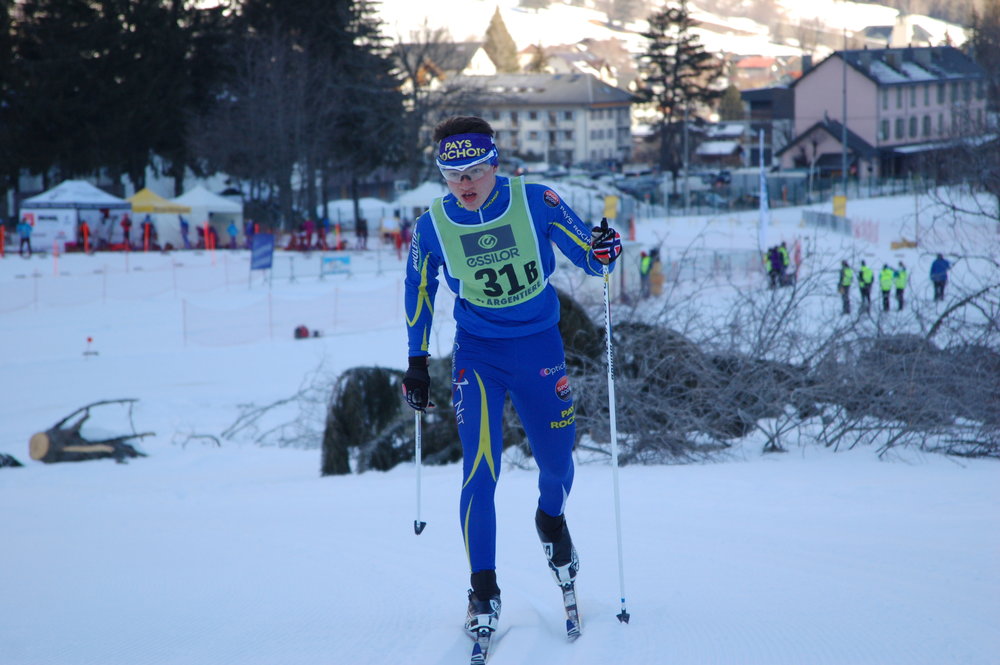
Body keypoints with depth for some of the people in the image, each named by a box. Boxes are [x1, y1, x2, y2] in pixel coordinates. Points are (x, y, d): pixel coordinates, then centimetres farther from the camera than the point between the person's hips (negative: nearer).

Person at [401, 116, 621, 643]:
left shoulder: (536, 202, -12)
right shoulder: (433, 225, -8)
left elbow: (588, 260, -5)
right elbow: (419, 292, 9)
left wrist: (602, 251, -29)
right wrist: (417, 362, 9)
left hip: (540, 348, 1)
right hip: (477, 355, -1)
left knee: (557, 463, 11)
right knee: (480, 470, -13)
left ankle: (550, 520, 47)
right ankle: (483, 591, -2)